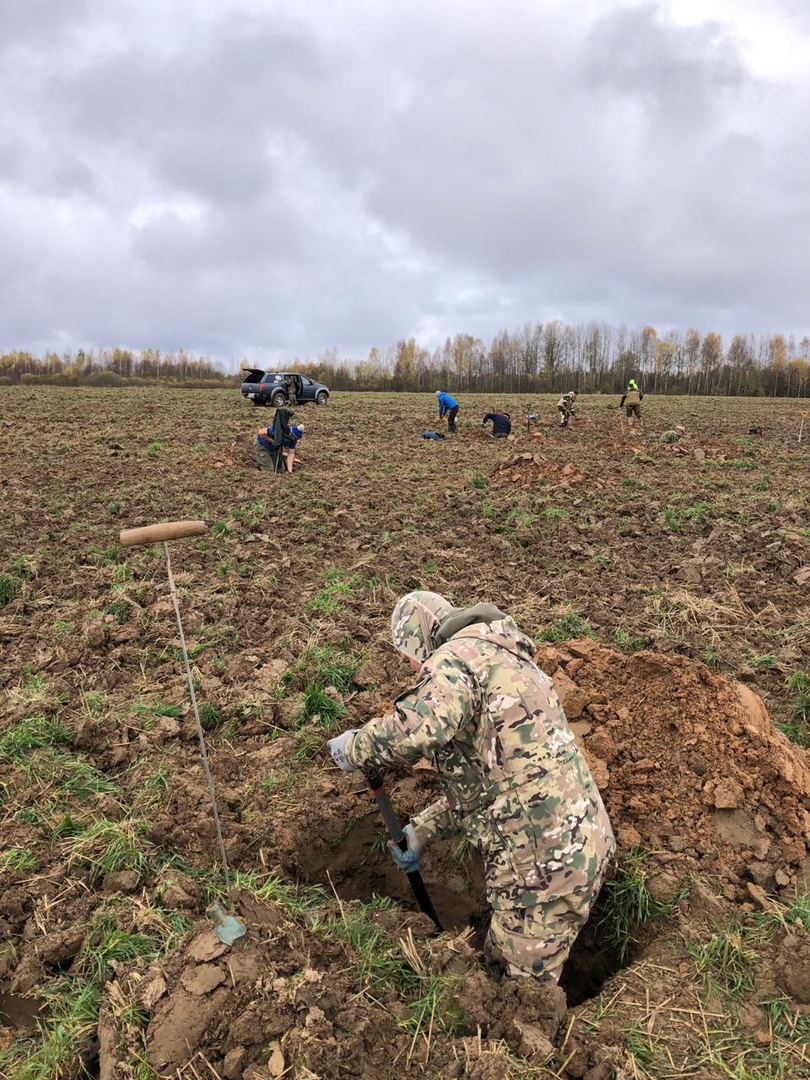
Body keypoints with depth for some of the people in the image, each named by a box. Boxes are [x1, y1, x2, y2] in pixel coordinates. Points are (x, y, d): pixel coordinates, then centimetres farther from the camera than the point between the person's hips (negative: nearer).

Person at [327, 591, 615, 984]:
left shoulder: (456, 657, -13)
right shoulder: (503, 661, 18)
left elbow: (419, 728, -35)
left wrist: (352, 748, -16)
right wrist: (421, 831, 19)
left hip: (544, 857, -10)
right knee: (502, 956, 25)